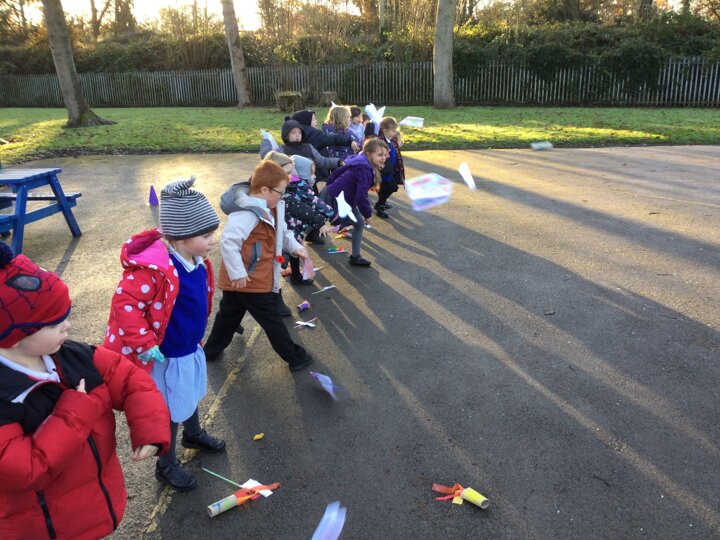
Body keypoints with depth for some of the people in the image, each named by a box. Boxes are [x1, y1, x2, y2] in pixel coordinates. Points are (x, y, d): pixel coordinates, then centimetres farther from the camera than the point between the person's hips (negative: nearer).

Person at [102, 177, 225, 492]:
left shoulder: (197, 261, -6)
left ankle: (194, 435, 59)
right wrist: (144, 345, -28)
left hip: (191, 348, 8)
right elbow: (124, 303, -30)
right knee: (169, 412, 12)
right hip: (168, 357, -8)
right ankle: (166, 466, 36)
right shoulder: (156, 269, -33)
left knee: (191, 395, 31)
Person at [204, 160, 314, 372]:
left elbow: (282, 231, 20)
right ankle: (295, 357, 20)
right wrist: (237, 274, -30)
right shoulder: (248, 212, -27)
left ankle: (211, 350, 41)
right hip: (250, 281, -10)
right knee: (272, 321, 5)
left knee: (229, 315, 24)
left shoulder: (271, 208, 5)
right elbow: (228, 241, -33)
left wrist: (295, 247, 3)